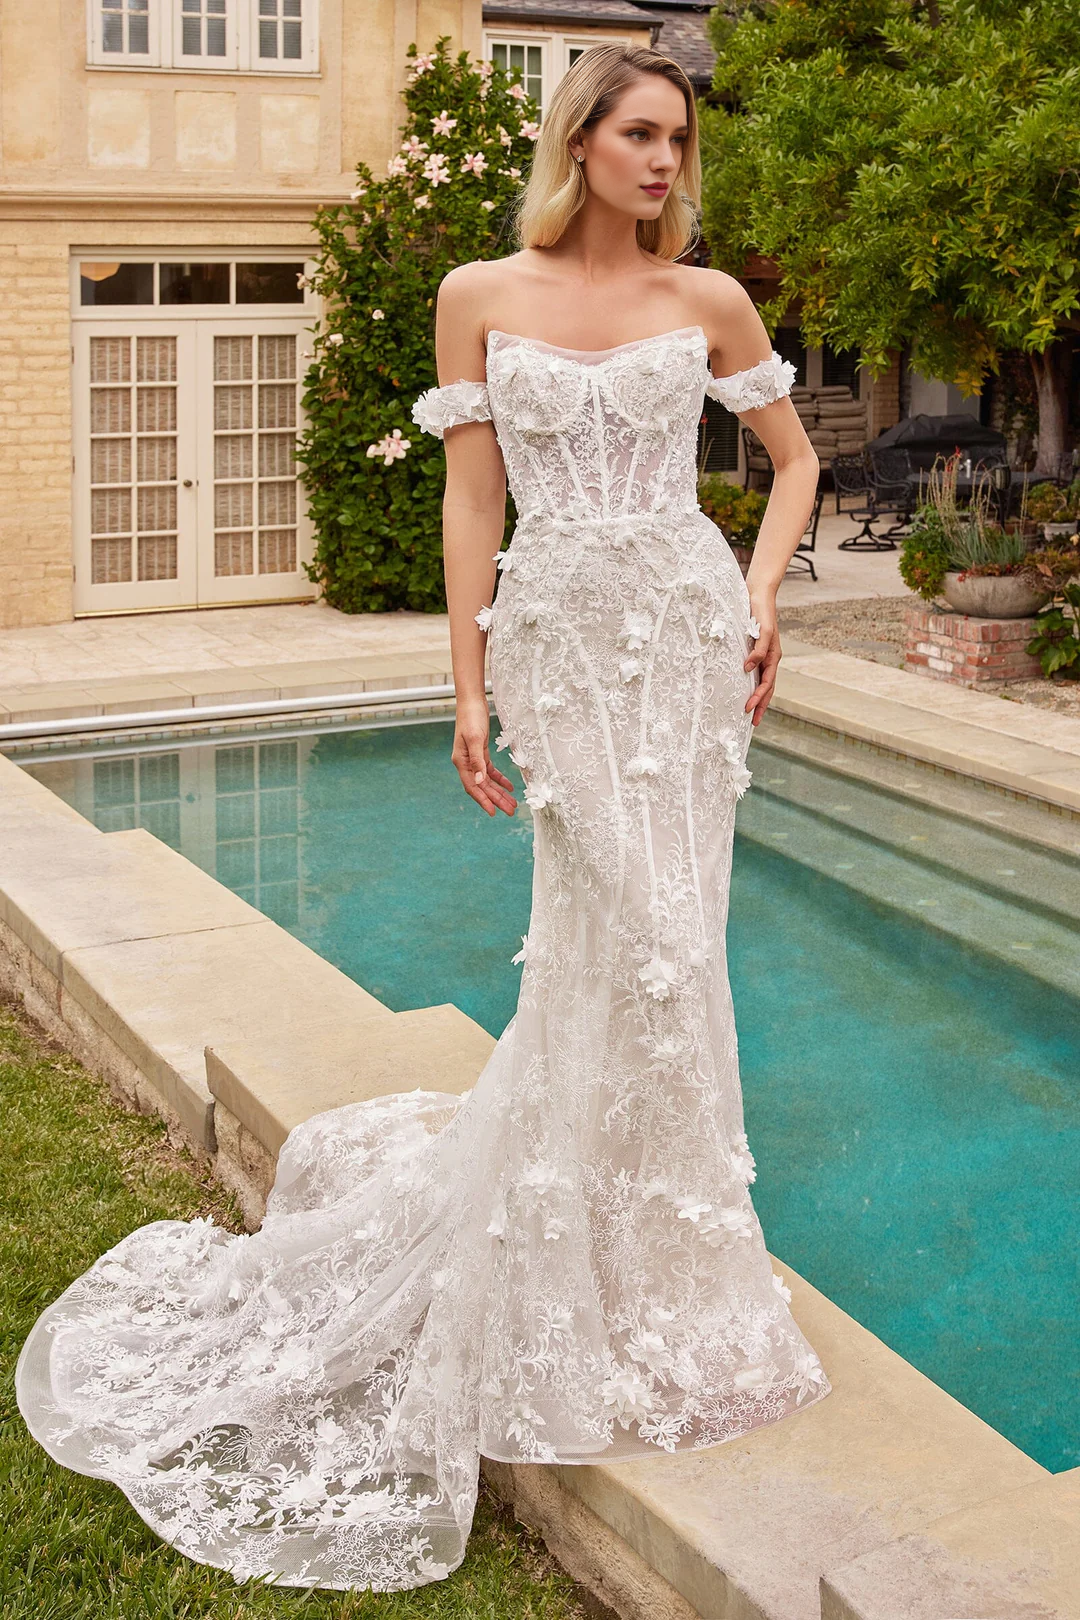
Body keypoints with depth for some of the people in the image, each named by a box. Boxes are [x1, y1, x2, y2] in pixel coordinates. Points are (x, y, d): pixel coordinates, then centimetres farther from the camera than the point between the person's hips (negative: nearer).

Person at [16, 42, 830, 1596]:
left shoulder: (709, 300, 8)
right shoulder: (480, 296, 4)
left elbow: (794, 455, 19)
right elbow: (472, 501, 3)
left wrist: (761, 596, 3)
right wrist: (468, 693, -1)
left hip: (686, 627, 2)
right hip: (561, 635, -2)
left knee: (649, 947, 2)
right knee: (633, 944, -5)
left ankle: (642, 1255, 21)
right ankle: (642, 1293, 14)